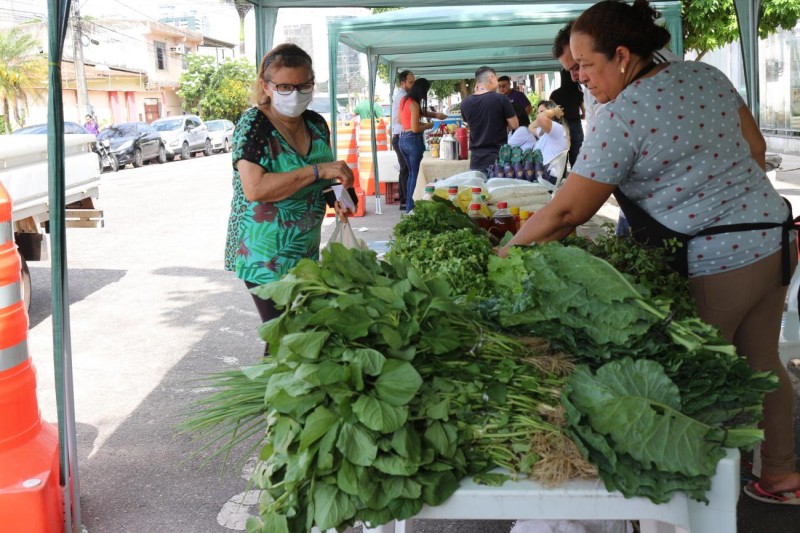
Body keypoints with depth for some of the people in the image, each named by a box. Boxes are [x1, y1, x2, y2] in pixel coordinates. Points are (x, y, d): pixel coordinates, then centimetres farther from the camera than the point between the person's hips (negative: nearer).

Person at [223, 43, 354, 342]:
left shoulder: (316, 124, 6)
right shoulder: (253, 125, -15)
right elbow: (254, 188, -28)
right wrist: (318, 171, -28)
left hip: (307, 252, 7)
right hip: (267, 258, -7)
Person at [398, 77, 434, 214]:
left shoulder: (404, 100, 8)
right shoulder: (414, 104, -17)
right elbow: (415, 129, -20)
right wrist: (428, 126, -2)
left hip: (403, 139, 8)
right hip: (413, 140, -8)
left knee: (411, 173, 17)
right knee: (415, 175, 1)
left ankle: (408, 205, 19)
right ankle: (411, 207, 3)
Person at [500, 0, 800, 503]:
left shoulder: (623, 117, -20)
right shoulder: (705, 74, 3)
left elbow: (566, 212, -18)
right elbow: (755, 148, 10)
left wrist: (505, 252, -8)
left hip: (714, 266, -8)